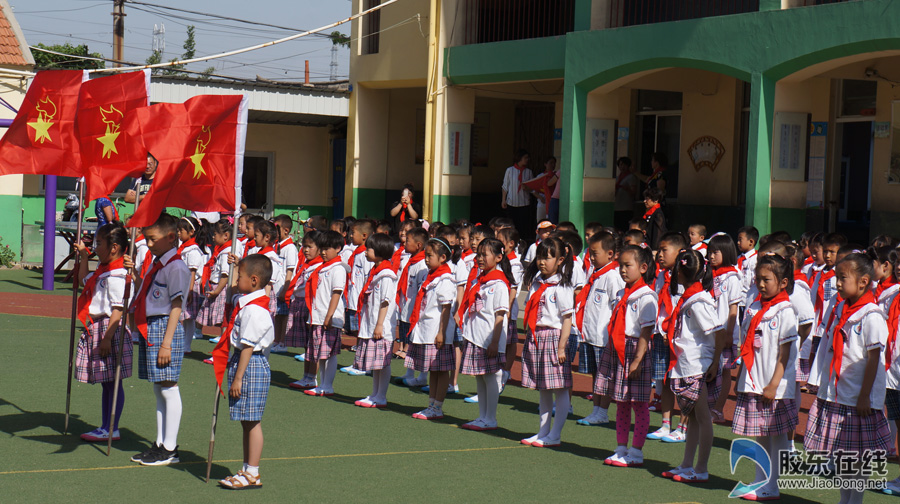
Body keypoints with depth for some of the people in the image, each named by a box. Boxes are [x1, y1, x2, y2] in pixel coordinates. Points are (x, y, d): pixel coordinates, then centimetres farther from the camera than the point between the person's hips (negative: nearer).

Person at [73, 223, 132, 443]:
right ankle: (105, 427, 21)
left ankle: (112, 429, 4)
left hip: (109, 328, -10)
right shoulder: (103, 271, 12)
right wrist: (83, 256, 25)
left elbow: (118, 309, -24)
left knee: (112, 382, -2)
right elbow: (84, 280, 32)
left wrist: (107, 337, -26)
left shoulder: (116, 275, -19)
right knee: (105, 382, 14)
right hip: (95, 328, 10)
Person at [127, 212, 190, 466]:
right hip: (149, 329, 10)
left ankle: (170, 449, 2)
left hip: (164, 329, -10)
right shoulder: (156, 264, 14)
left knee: (168, 389, -3)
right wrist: (134, 272, 11)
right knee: (158, 390, 14)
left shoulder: (176, 267, -14)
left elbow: (176, 307, -16)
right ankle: (160, 444, 21)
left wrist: (166, 342, -19)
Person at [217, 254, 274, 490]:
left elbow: (248, 346, -21)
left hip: (251, 365, -10)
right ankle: (247, 469, 24)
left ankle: (253, 474, 3)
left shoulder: (253, 310, -20)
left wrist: (238, 377, -19)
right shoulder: (246, 304, 11)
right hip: (244, 361, 10)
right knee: (247, 422, 16)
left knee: (252, 422, -3)